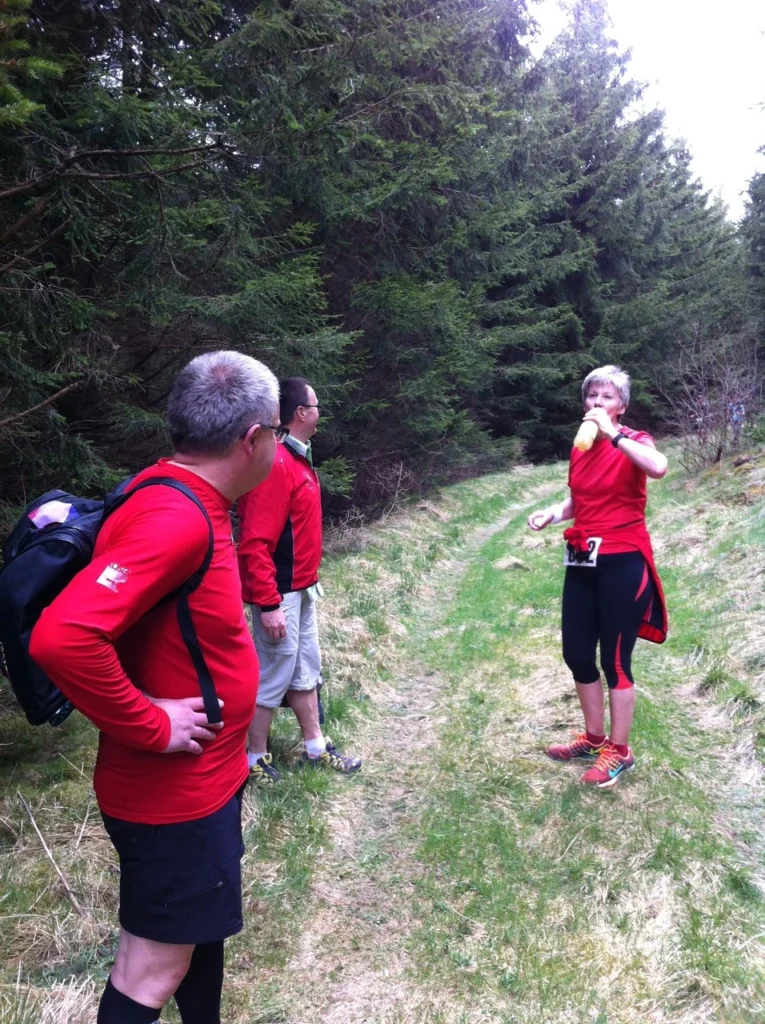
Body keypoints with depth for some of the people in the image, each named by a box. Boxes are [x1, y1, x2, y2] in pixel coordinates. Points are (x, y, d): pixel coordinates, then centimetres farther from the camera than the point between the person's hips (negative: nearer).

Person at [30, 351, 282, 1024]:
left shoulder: (183, 501, 2)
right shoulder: (175, 519, -29)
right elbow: (61, 638, -38)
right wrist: (151, 725, -25)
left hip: (203, 781, 9)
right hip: (172, 795, -9)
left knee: (203, 924, 26)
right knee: (155, 968, 10)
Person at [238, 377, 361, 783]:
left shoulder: (298, 458, 10)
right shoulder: (275, 464, -22)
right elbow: (255, 543, -25)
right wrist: (268, 604, -25)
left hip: (301, 590, 10)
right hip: (280, 595, -10)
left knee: (304, 672, 19)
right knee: (272, 677, 4)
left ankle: (316, 748, 33)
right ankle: (256, 760, 21)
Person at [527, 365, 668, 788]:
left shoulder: (633, 441, -8)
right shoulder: (579, 448, 10)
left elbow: (658, 468, -31)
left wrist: (613, 436, -27)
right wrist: (551, 514, 2)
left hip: (623, 562, -7)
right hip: (582, 561, 7)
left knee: (614, 658, 1)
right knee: (576, 652, 12)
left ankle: (619, 751, 18)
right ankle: (594, 738, 32)